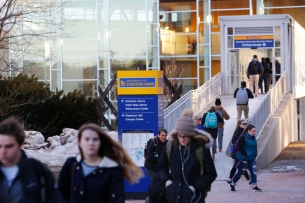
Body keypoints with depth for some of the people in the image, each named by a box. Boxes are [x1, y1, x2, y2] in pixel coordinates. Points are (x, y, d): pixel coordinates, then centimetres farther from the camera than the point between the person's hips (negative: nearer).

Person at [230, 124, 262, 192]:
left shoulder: (253, 138, 8)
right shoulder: (243, 138, -17)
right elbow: (239, 147, -20)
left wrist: (255, 154, 10)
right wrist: (246, 154, -21)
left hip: (252, 159, 7)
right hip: (243, 159, -7)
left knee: (253, 172, -2)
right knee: (240, 172, 3)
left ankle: (254, 186, -2)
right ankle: (232, 184, 22)